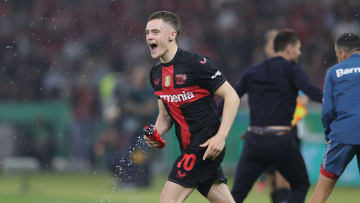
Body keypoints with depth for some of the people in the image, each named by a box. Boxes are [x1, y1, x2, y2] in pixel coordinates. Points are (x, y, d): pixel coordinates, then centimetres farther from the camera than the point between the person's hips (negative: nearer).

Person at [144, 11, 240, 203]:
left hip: (206, 145, -8)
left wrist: (220, 136, -20)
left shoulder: (196, 63, -13)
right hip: (189, 147, 8)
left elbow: (232, 97, -12)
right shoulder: (156, 74, 12)